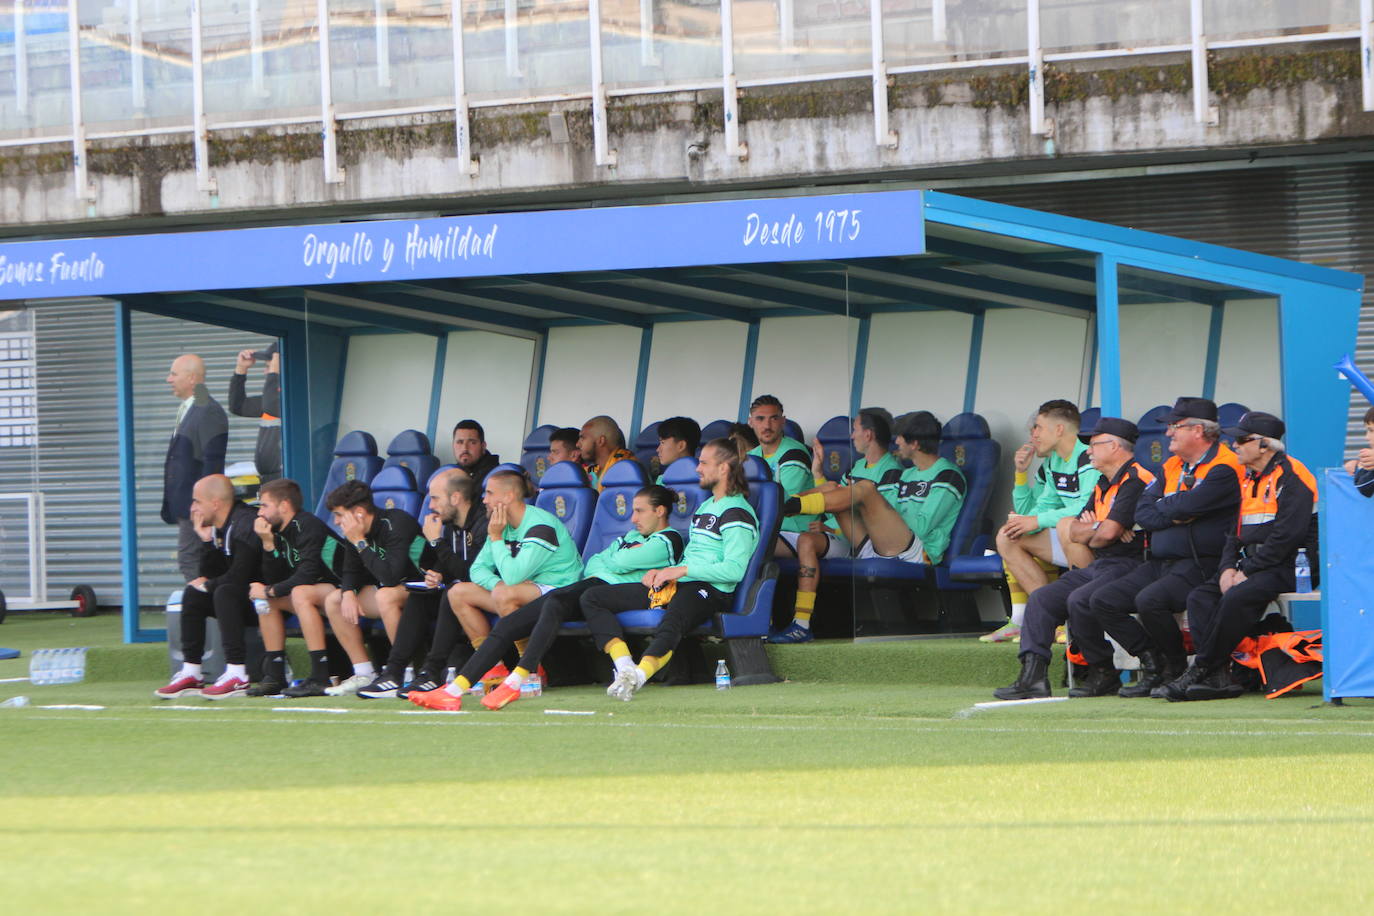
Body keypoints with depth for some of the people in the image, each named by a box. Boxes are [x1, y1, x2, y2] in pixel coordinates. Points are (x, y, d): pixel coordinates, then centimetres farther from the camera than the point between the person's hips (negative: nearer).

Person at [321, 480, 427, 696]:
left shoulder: (397, 524, -24)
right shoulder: (356, 531, 1)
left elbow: (390, 576, -34)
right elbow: (351, 571, 12)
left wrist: (360, 543, -27)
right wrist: (348, 593, -11)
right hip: (390, 588, 9)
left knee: (386, 596, -37)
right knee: (334, 601, -1)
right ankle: (364, 674, -3)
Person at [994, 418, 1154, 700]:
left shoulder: (1136, 481, -11)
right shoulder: (1103, 485, 22)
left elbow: (1108, 532, -20)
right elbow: (1074, 532, 16)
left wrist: (1091, 532, 2)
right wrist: (1098, 528, -5)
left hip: (1128, 565, -10)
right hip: (1096, 566, 10)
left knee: (1079, 600, -31)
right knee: (1041, 599, -4)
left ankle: (1104, 674, -15)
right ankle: (1033, 675, -16)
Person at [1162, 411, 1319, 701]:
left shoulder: (1292, 476, -10)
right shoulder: (1249, 479, 19)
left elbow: (1287, 534, -19)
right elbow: (1236, 532, 19)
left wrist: (1247, 572, -18)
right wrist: (1228, 568, -2)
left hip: (1289, 568, -9)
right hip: (1252, 564, 9)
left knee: (1237, 598, -32)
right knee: (1200, 597, -12)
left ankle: (1201, 670, -22)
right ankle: (1219, 677, -25)